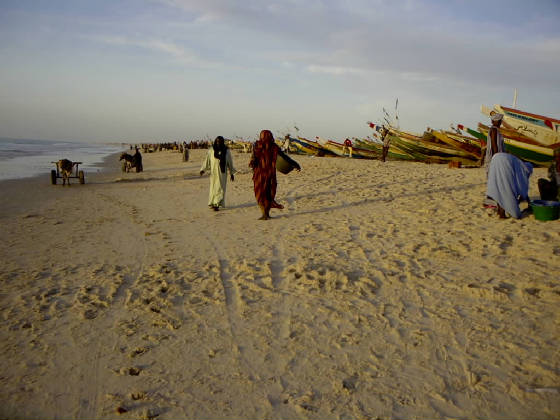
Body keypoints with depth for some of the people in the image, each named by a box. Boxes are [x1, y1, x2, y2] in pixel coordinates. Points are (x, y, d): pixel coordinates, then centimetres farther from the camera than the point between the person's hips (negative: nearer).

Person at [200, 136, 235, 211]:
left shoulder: (226, 151, 1)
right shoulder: (211, 150, 0)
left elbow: (230, 162, 7)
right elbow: (207, 160, -3)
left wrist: (231, 173, 9)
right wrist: (203, 169, -15)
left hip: (223, 172, 0)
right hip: (213, 172, 0)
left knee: (220, 188, -6)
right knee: (213, 187, 5)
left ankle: (216, 204, -5)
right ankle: (212, 203, 18)